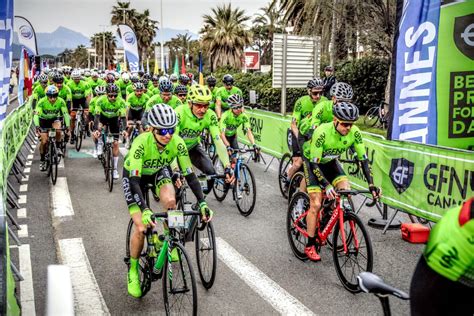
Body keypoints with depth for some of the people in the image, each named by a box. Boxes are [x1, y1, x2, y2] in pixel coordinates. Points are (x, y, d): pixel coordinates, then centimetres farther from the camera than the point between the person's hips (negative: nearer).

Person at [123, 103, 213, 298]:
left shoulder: (177, 143, -28)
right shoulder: (141, 143, -37)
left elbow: (189, 174, -23)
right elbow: (134, 179, -40)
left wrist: (202, 202, -32)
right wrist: (145, 210, -51)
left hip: (160, 171, 3)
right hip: (135, 175, -2)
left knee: (170, 201, -31)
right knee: (141, 228, -13)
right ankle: (133, 270, 11)